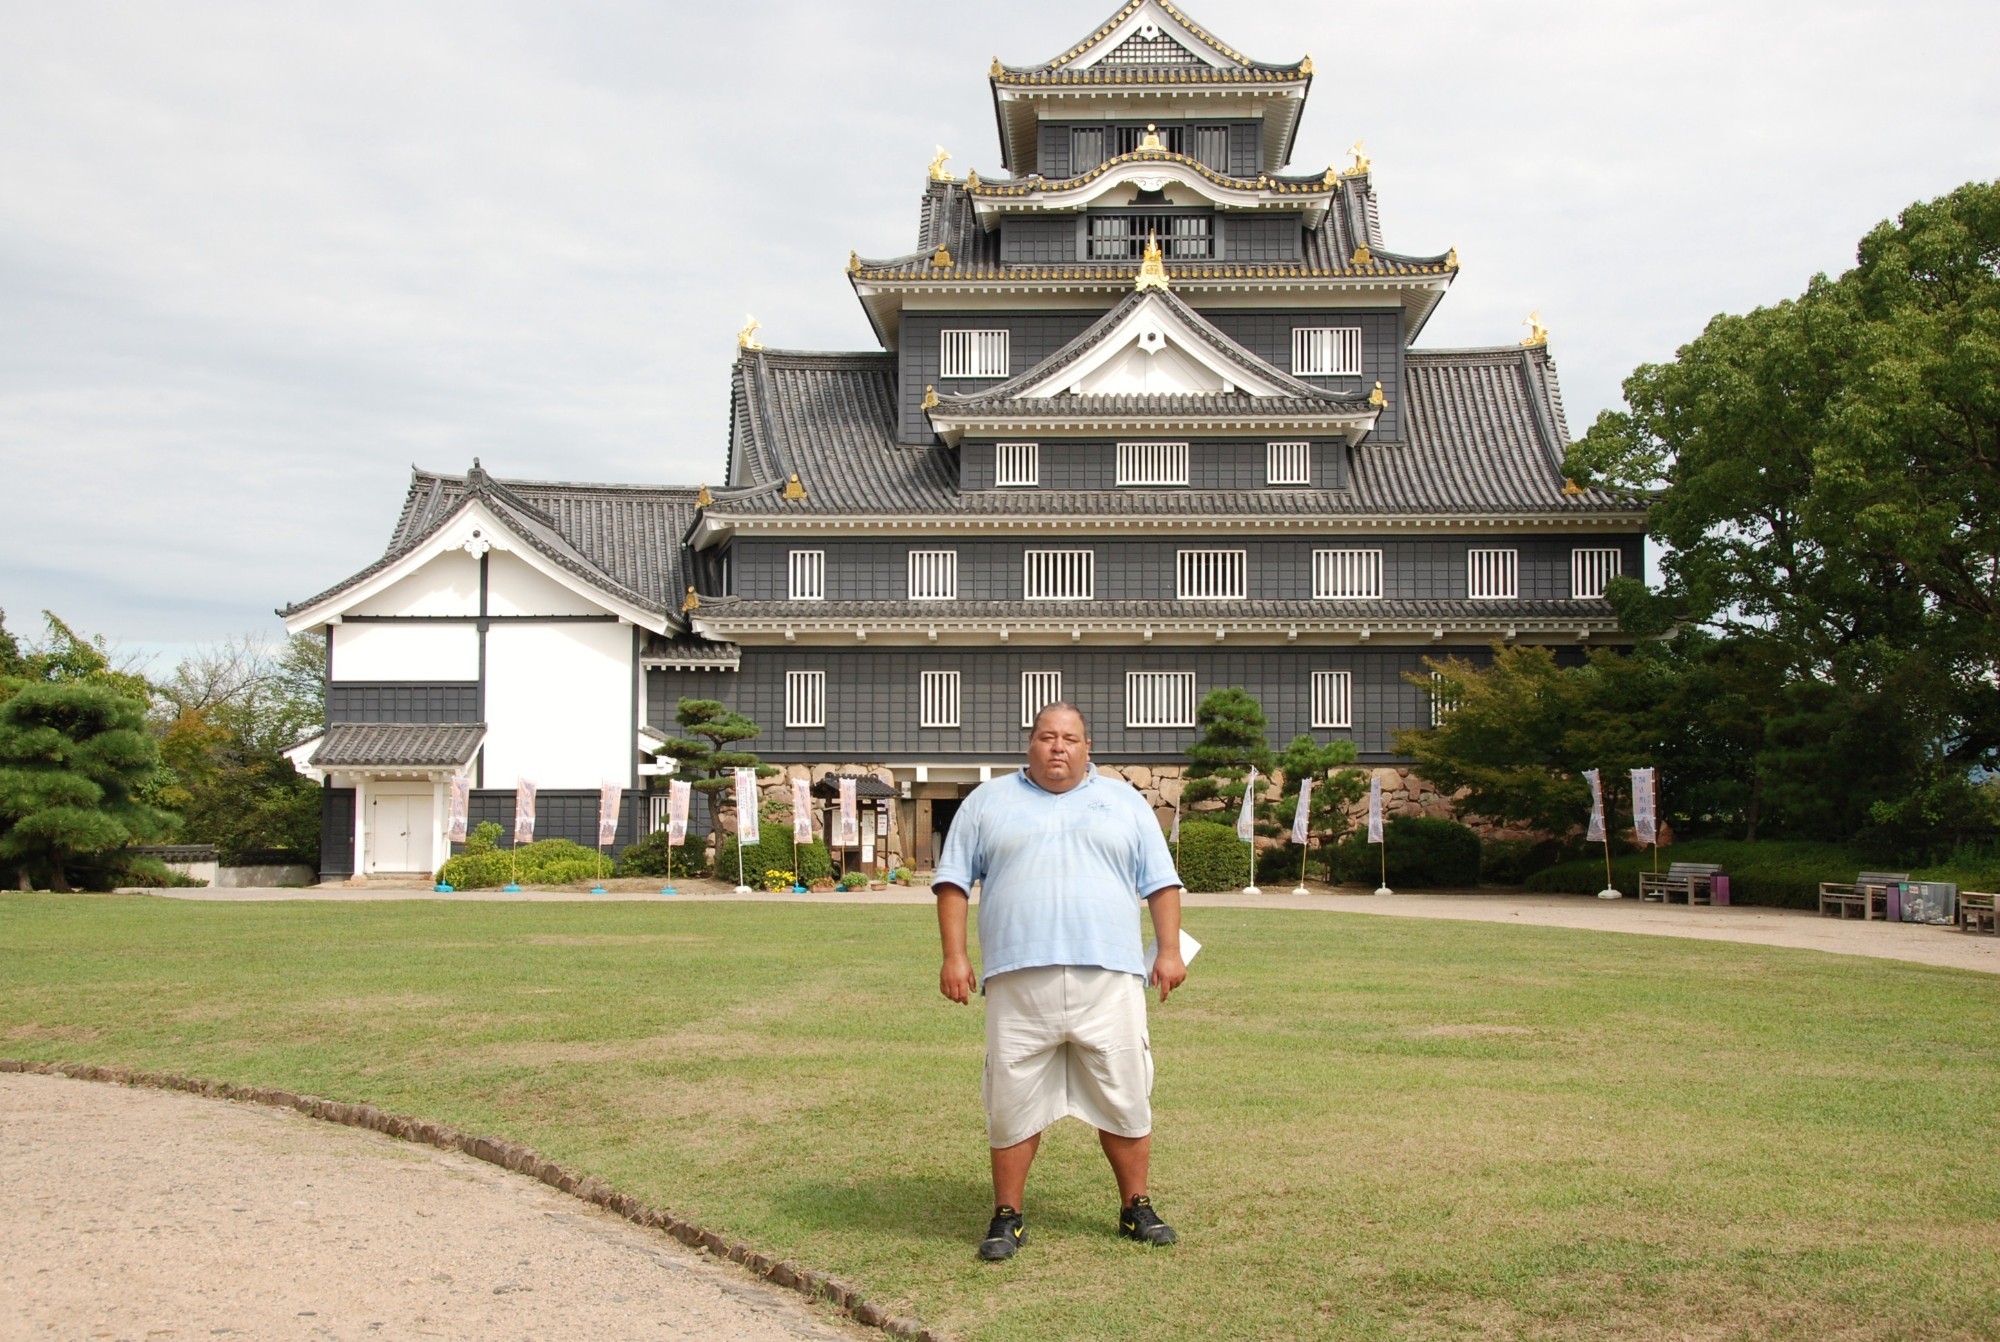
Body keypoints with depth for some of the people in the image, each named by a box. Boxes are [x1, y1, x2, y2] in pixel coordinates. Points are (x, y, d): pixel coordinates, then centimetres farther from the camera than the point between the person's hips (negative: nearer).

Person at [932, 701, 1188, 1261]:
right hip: (1018, 983, 0)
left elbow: (1161, 882, 15)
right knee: (1012, 1105, 2)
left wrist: (1169, 950, 5)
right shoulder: (988, 802, 13)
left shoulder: (1125, 802, 16)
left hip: (1109, 980, 1)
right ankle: (1008, 1218, 13)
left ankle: (1136, 1208, 18)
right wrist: (954, 955, 0)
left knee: (1125, 1102, 3)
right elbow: (954, 880, 9)